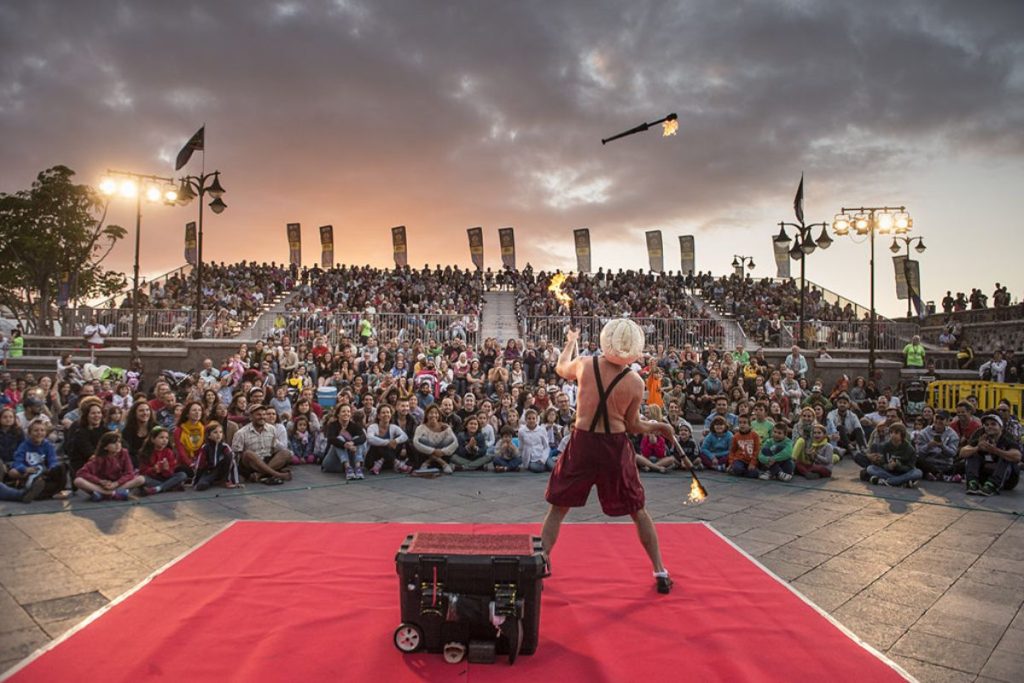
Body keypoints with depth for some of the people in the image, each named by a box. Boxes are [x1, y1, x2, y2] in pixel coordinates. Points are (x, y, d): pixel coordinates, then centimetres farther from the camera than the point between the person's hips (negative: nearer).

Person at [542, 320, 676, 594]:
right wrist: (659, 426, 19)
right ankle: (660, 573, 27)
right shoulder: (636, 383, -10)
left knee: (557, 508, 16)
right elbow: (633, 426, 0)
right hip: (616, 448, 0)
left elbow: (560, 368, 17)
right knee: (639, 511, 19)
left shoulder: (584, 364, -7)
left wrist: (570, 342, 34)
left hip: (582, 443, 0)